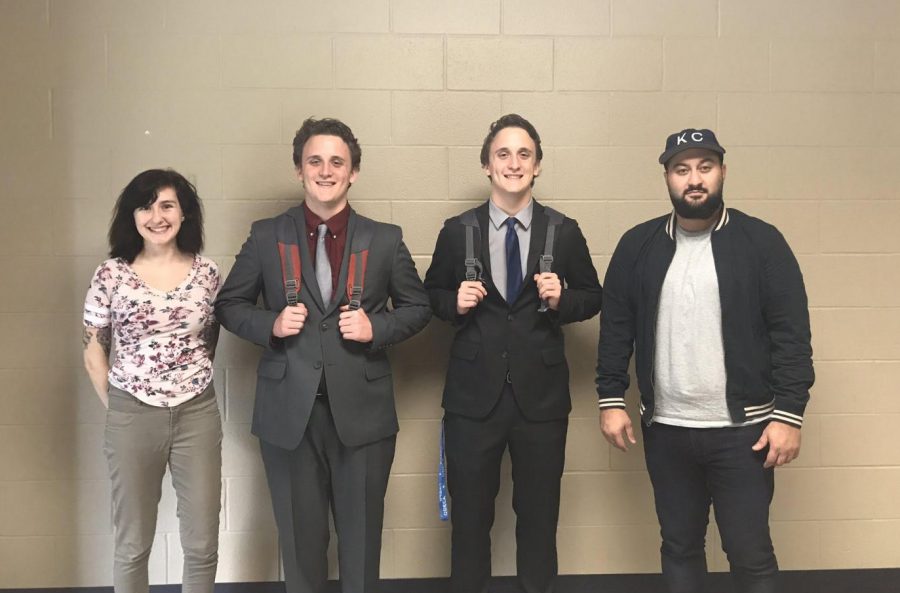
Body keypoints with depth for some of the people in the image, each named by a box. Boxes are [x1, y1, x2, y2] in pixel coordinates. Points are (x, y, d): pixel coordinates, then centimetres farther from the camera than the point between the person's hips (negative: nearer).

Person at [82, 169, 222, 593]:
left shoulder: (207, 273, 1)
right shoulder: (111, 275, -4)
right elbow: (93, 354, 3)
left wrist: (190, 382, 8)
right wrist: (116, 411, 3)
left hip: (198, 414, 1)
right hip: (132, 416, -1)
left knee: (202, 544, 7)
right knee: (133, 544, 11)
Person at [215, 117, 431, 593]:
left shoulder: (385, 239, 3)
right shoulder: (266, 236, 3)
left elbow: (418, 306, 9)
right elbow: (229, 304, 9)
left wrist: (377, 328, -10)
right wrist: (271, 324, -11)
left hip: (362, 410, 0)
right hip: (288, 411, 0)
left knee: (361, 535, 11)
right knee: (299, 536, 12)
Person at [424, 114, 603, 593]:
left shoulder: (564, 232, 1)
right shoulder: (457, 231, 1)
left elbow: (593, 298, 8)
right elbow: (431, 295, 10)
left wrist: (562, 299, -12)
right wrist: (455, 302, -10)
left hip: (541, 395, 0)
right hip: (473, 394, 0)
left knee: (539, 516, 13)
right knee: (469, 515, 11)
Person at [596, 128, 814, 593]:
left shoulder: (762, 242, -5)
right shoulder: (637, 245, 3)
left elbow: (792, 334, -7)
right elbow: (615, 328, 7)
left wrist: (789, 414, -12)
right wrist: (611, 400, 1)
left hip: (743, 428, -2)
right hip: (665, 429, 3)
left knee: (750, 552, 5)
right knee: (679, 545, 15)